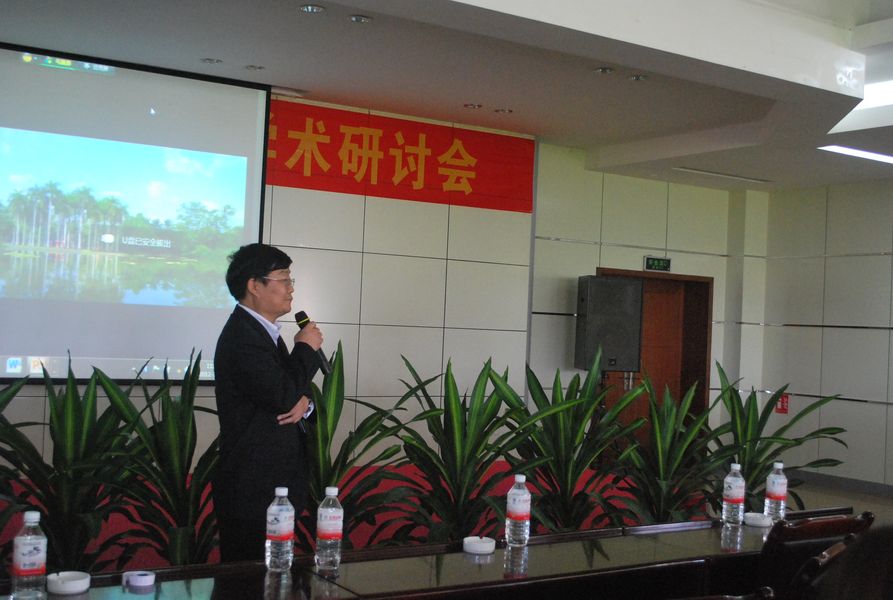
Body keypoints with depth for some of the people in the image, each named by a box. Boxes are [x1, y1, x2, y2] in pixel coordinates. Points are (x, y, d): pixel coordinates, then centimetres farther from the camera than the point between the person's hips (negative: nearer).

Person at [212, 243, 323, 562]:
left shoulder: (263, 332, 16)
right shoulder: (242, 335, -15)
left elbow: (292, 393, 19)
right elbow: (283, 396, -23)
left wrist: (303, 403, -5)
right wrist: (306, 349, -8)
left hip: (277, 483, 10)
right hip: (252, 489, -9)